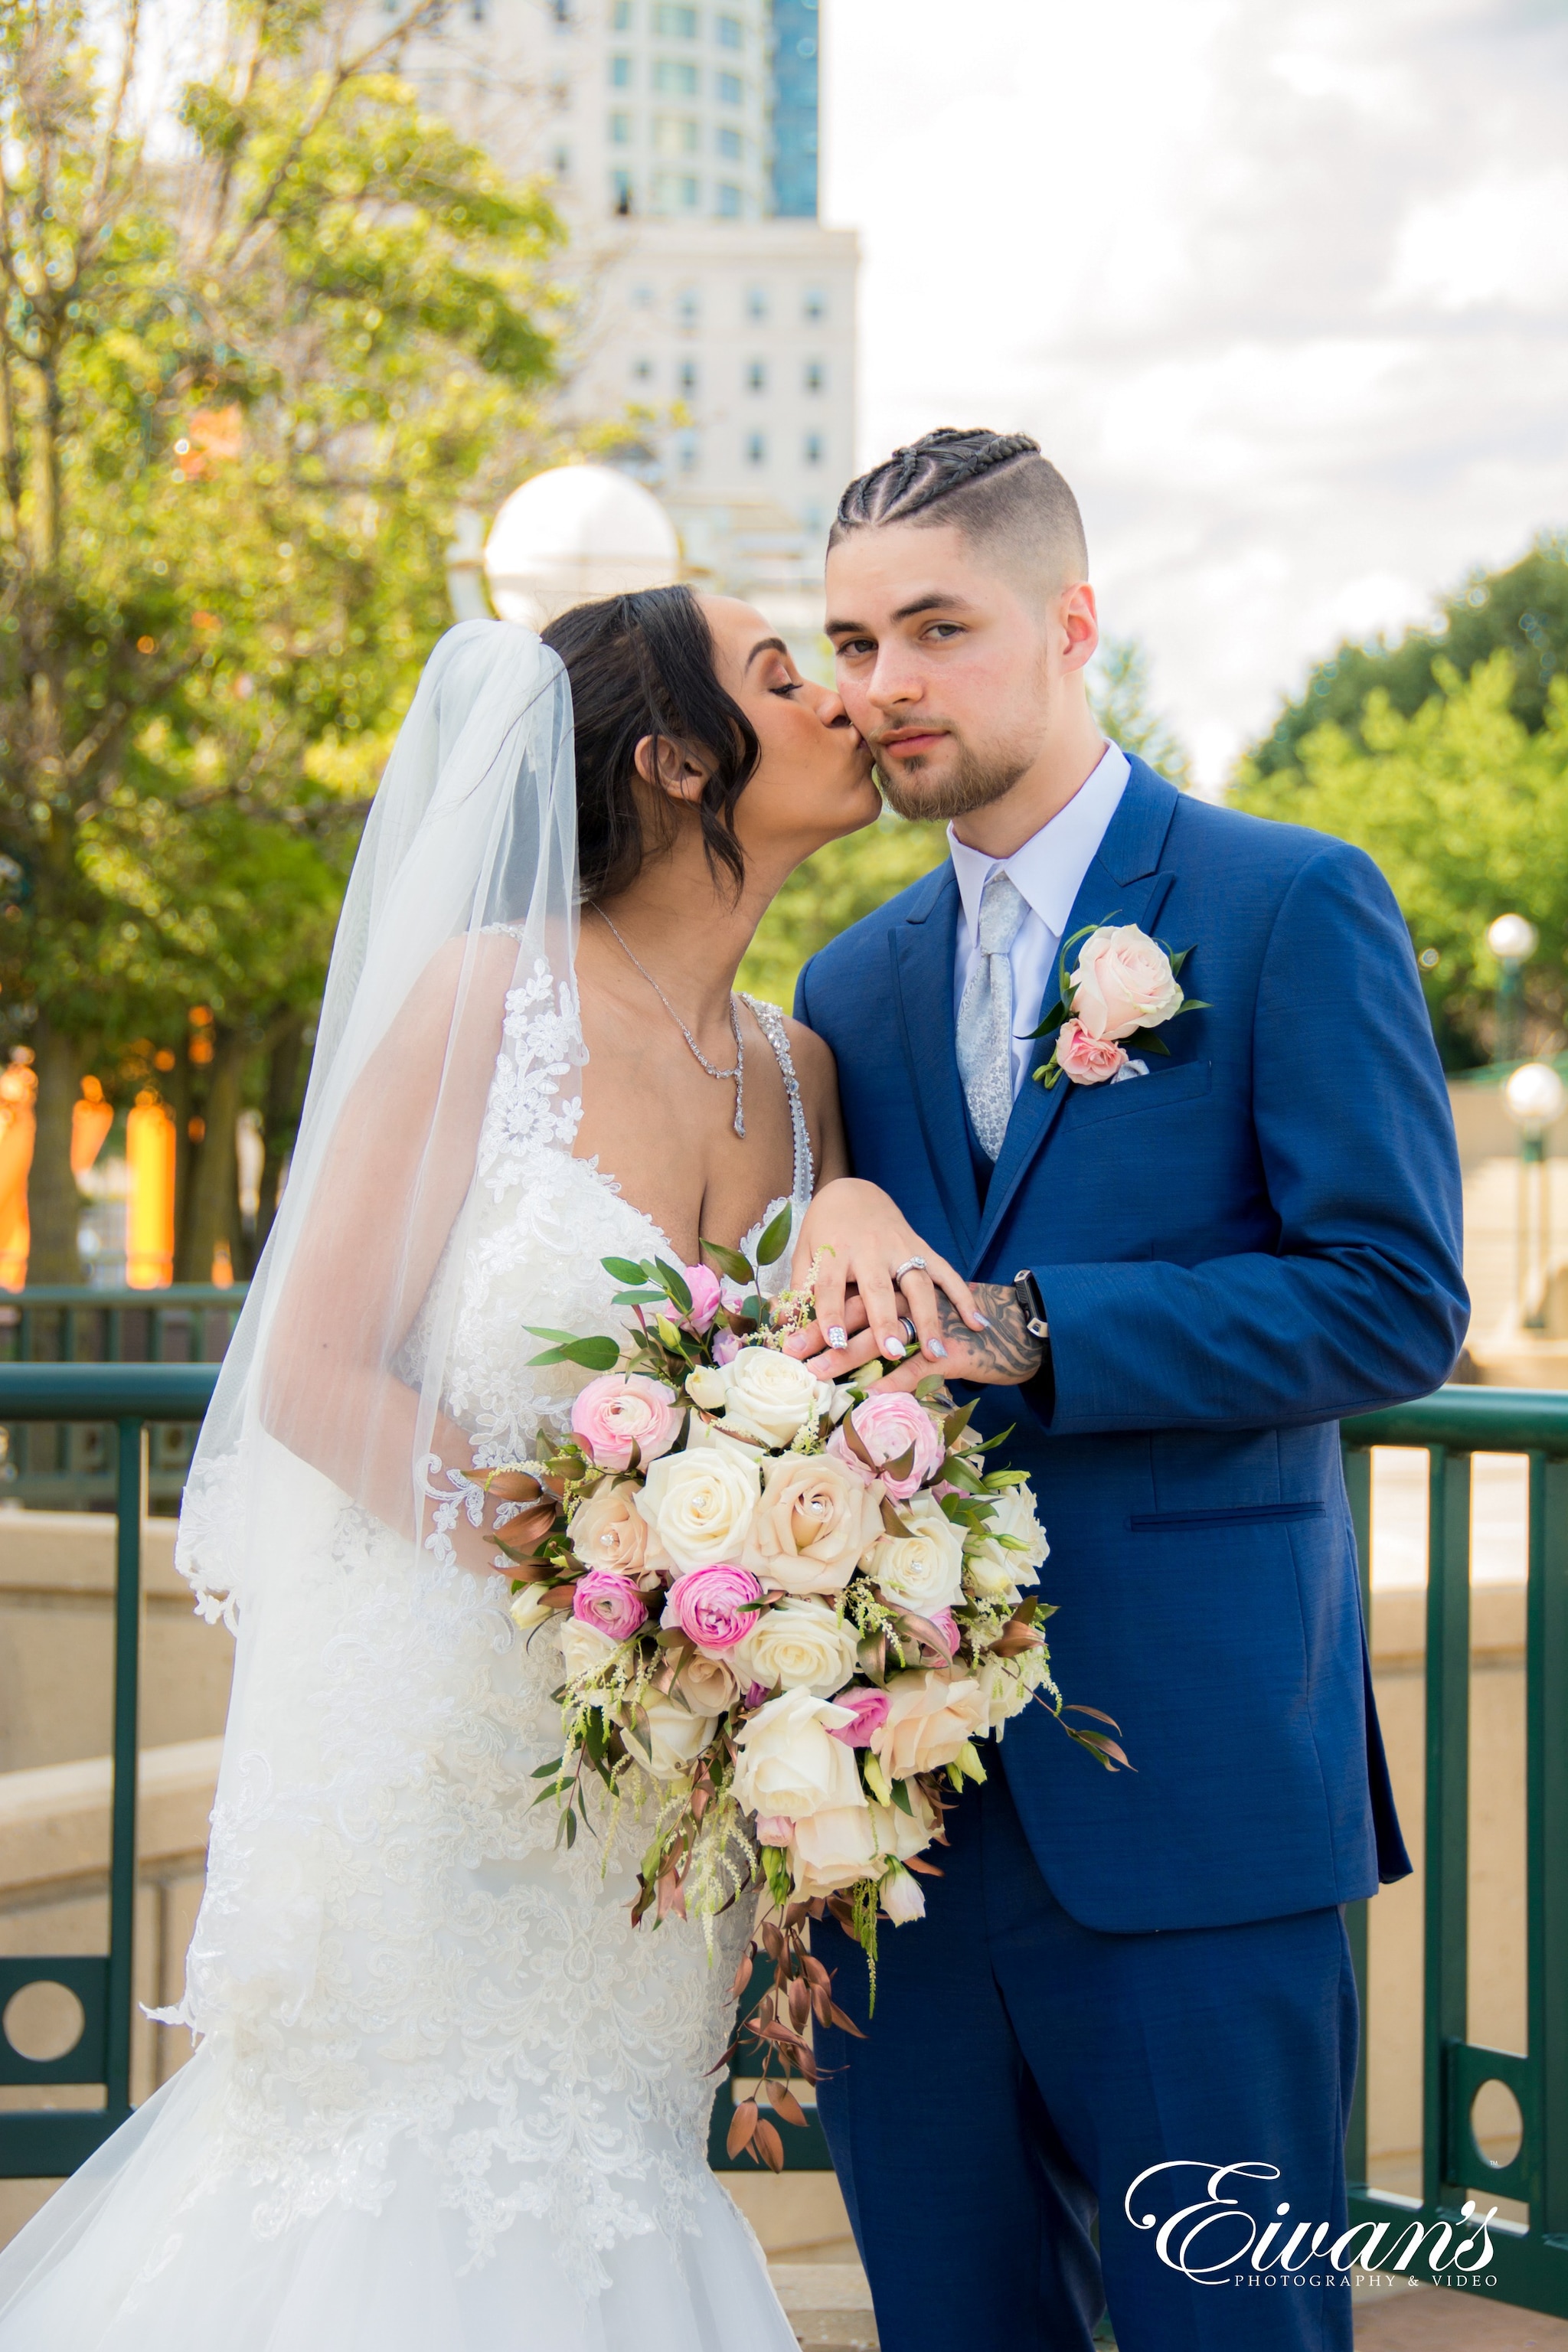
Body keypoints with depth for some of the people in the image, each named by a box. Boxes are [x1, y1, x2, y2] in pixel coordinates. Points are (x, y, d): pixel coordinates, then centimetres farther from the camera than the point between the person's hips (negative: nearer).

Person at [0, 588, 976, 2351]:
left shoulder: (795, 1070, 6)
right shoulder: (491, 998, -10)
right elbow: (316, 1375, -12)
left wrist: (862, 1212, -15)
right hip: (419, 1726, -5)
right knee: (386, 2204, 3)